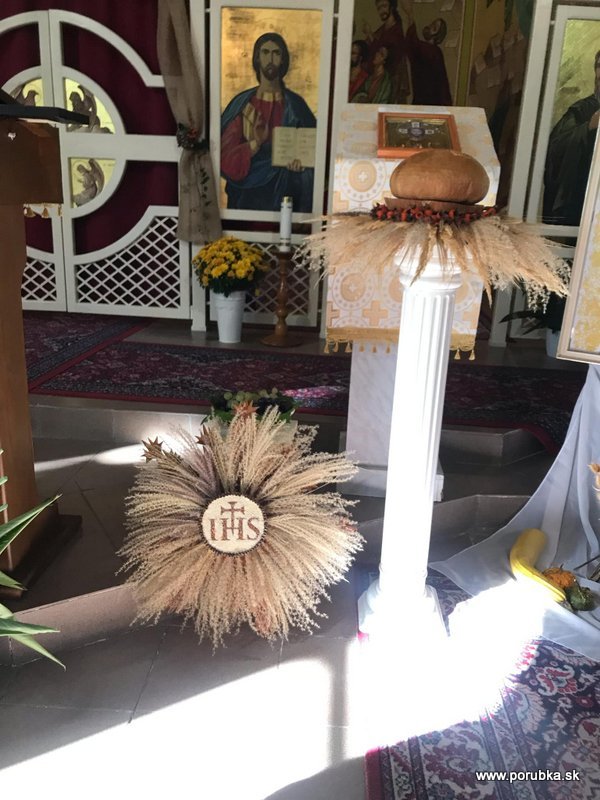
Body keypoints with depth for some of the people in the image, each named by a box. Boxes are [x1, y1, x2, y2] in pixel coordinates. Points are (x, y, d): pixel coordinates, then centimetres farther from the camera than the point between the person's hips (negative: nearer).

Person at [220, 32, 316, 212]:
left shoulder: (295, 105, 2)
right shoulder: (241, 104, 1)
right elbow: (226, 155, -4)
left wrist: (301, 160, -19)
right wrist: (254, 144, -21)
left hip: (283, 193, 0)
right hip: (247, 194, 0)